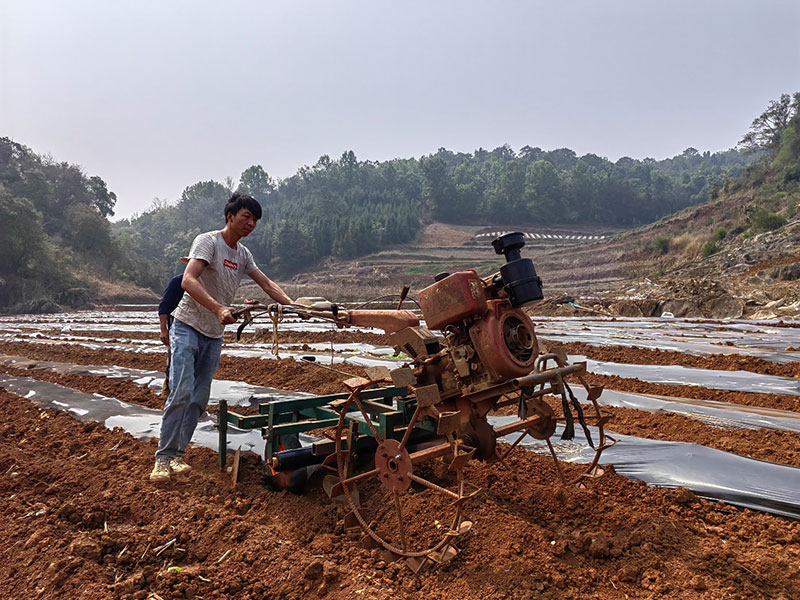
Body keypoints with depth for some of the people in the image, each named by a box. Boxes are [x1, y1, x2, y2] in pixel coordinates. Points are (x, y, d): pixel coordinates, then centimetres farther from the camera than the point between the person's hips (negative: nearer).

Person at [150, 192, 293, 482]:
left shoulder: (243, 254, 9)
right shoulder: (207, 241, -13)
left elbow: (267, 284, 14)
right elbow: (188, 281, -27)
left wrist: (292, 305, 0)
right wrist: (218, 309, -40)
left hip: (214, 336, 7)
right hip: (187, 328, -7)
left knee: (200, 398, 6)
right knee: (181, 392, -14)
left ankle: (177, 454, 15)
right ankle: (163, 457, -3)